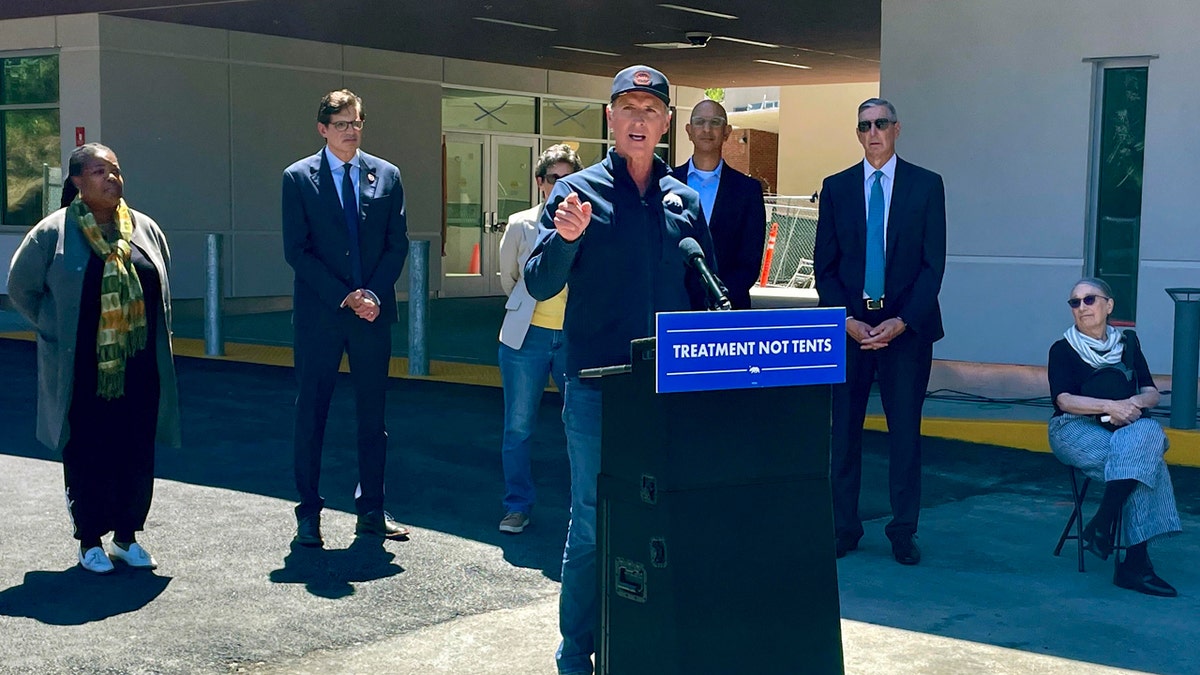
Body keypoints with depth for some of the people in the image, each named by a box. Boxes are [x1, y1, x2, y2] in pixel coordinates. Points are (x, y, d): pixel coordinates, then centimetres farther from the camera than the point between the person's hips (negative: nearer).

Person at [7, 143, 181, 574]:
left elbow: (162, 289, 19)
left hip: (139, 368, 3)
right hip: (83, 372, -3)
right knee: (87, 455, 3)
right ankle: (90, 542, 17)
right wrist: (57, 331, 0)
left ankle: (127, 537, 21)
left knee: (137, 452, 7)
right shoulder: (53, 233, -5)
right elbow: (21, 288, 4)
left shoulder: (145, 229, 7)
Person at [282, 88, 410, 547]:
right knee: (311, 413, 2)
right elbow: (297, 251, -5)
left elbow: (397, 243, 6)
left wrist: (374, 293, -9)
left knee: (372, 413, 8)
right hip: (319, 315, -2)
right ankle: (308, 514, 12)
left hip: (374, 311, 3)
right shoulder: (298, 178, 0)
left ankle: (371, 512, 17)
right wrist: (343, 297, -13)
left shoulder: (386, 175, 8)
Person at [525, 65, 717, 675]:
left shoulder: (685, 201, 11)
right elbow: (540, 286, -6)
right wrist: (565, 239, -24)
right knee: (592, 526, 2)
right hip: (597, 388, -3)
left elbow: (705, 293, 17)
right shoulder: (576, 193, 0)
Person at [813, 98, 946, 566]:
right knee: (843, 430, 2)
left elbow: (933, 263, -1)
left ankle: (903, 533, 12)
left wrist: (901, 322, -11)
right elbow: (824, 264, 6)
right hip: (848, 325, 1)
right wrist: (847, 320, -7)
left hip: (906, 327, -1)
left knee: (905, 431, 2)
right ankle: (843, 527, 11)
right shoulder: (836, 188, 8)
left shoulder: (926, 185, 4)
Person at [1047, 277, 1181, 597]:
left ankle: (1101, 523, -33)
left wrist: (1134, 403, -13)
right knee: (1143, 461, -31)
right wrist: (1110, 407, -22)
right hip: (1075, 430, -4)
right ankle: (1136, 560, -31)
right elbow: (1064, 400, -9)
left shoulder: (1127, 343, 16)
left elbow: (1151, 392, 11)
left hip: (1127, 429, 4)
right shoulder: (1063, 350, 5)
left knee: (1149, 432, -33)